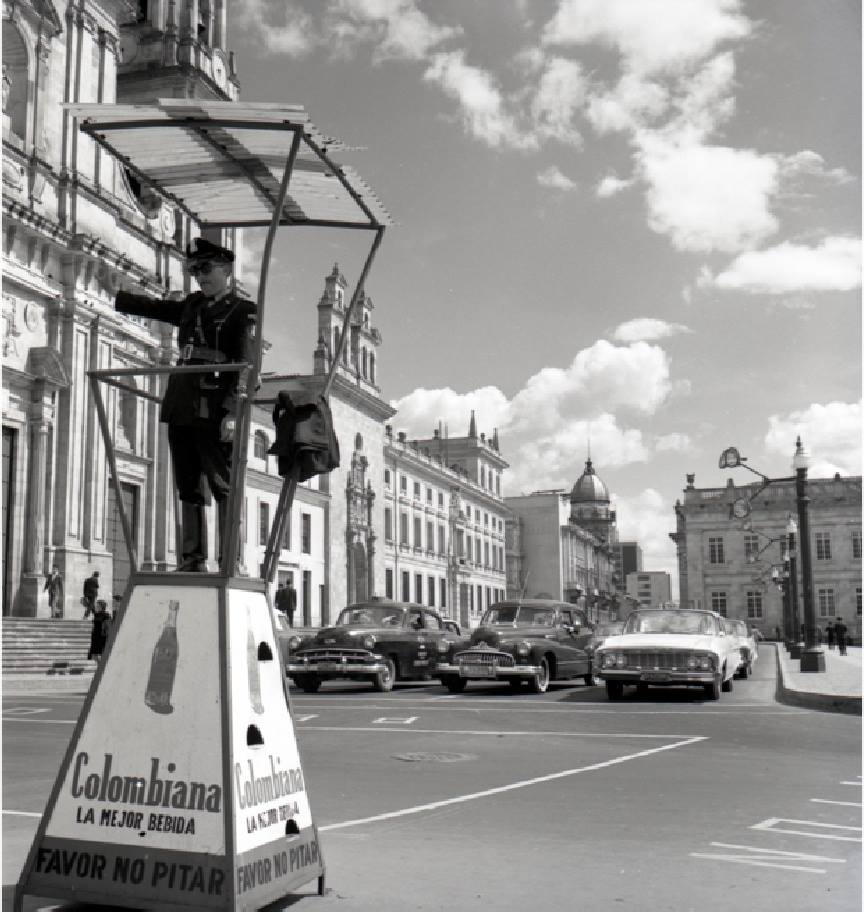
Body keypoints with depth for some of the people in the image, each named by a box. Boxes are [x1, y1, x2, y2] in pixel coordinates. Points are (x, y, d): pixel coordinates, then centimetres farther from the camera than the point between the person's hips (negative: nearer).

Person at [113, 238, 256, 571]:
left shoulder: (243, 312, 0)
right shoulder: (193, 305, 21)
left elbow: (245, 363, -11)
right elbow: (153, 307, 36)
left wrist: (233, 410, -22)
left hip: (214, 411, -7)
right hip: (180, 408, 7)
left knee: (224, 487, -11)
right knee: (189, 489, 7)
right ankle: (192, 560, 10)